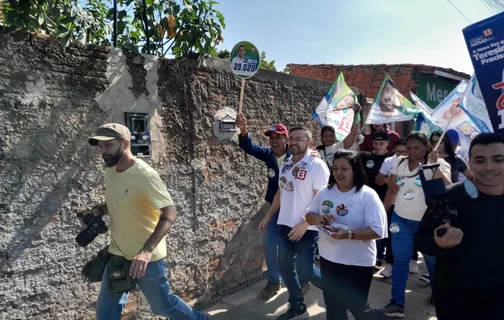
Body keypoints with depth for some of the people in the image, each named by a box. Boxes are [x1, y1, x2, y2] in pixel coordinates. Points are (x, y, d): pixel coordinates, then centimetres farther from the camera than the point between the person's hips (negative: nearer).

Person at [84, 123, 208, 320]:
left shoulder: (144, 174, -23)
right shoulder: (110, 171, 1)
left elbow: (170, 212, -27)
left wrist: (147, 250, -37)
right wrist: (99, 210, -3)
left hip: (146, 256, -7)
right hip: (117, 253, 7)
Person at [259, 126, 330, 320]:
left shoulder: (317, 166, -14)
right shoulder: (285, 164, 6)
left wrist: (304, 224, -21)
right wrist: (268, 216, 14)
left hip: (307, 228, -7)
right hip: (285, 224, 7)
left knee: (305, 269, -2)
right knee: (285, 266, 13)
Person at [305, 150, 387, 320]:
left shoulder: (367, 195, -16)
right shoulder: (325, 192, 0)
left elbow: (377, 231, -20)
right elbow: (309, 216, 6)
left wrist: (349, 234, -33)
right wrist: (318, 219, -17)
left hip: (358, 263, -5)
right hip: (328, 259, 5)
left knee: (356, 306, 14)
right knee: (333, 306, 21)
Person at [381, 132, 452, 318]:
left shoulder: (439, 164, -9)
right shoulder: (399, 162, 2)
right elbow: (392, 190, 9)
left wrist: (434, 165, -31)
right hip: (401, 219, 3)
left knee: (433, 260, 14)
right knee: (400, 260, 6)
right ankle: (397, 302, 15)